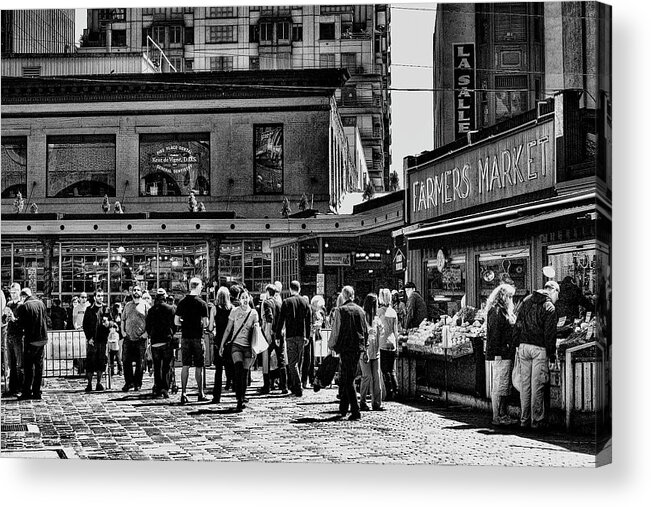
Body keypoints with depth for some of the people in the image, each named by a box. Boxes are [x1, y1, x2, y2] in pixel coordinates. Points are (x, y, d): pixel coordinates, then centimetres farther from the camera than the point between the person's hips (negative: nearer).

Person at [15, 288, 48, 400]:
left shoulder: (24, 307, -10)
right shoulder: (40, 303, 5)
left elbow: (21, 324, -9)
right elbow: (46, 320, 9)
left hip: (31, 339, -5)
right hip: (42, 338, 5)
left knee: (28, 366, 1)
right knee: (39, 365, 9)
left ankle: (27, 392, 0)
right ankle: (37, 392, 11)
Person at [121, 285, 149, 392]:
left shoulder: (145, 306, 3)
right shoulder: (127, 306, 13)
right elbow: (123, 320, 19)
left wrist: (146, 332, -9)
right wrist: (123, 331, 6)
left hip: (140, 339, -3)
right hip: (128, 338, 3)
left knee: (139, 363, 1)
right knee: (126, 361, -2)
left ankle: (137, 383, 10)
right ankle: (128, 382, 8)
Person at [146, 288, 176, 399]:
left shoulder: (151, 310, 5)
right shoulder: (170, 309, -2)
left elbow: (147, 327, 8)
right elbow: (175, 324, -1)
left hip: (155, 341, 2)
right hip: (167, 340, -2)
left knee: (157, 367, 10)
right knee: (167, 366, 0)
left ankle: (157, 389, 9)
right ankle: (165, 388, -11)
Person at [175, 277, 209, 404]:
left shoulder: (182, 302, 3)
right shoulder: (202, 303, -8)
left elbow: (176, 321, 4)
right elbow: (205, 323, -10)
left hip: (185, 336, 3)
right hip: (198, 337, -3)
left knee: (185, 365, 5)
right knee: (199, 367, 5)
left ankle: (183, 393, -2)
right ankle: (200, 394, 12)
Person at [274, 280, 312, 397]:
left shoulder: (286, 302, -5)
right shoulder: (305, 303, 6)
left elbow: (281, 320, -6)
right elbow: (309, 322, 9)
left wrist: (277, 335, 0)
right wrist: (307, 336, 15)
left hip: (290, 336, -4)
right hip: (302, 336, 4)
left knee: (292, 362, -2)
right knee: (298, 362, 15)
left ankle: (298, 388, -13)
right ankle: (294, 386, 24)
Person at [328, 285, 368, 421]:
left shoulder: (340, 310, -7)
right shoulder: (360, 310, 8)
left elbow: (336, 331, -8)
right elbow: (366, 330, 13)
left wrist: (332, 345, 4)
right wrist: (364, 346, 20)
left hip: (345, 347, -5)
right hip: (358, 347, 5)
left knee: (348, 380, -4)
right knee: (346, 377, 18)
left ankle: (355, 412, -10)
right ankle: (343, 408, 27)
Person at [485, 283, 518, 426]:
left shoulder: (506, 311, 20)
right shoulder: (496, 311, -12)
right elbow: (494, 334, -18)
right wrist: (497, 353, -22)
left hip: (508, 354, 10)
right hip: (501, 355, -10)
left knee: (505, 387, 13)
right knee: (499, 386, -7)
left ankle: (503, 415, 19)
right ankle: (497, 418, -5)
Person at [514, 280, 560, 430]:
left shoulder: (526, 301, 10)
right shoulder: (549, 307, -8)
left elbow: (518, 325, 12)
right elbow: (550, 333, -10)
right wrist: (552, 353, -3)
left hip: (523, 346, 6)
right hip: (539, 348, -5)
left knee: (525, 383, 9)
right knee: (537, 384, -2)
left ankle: (524, 419, 13)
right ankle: (537, 420, 1)